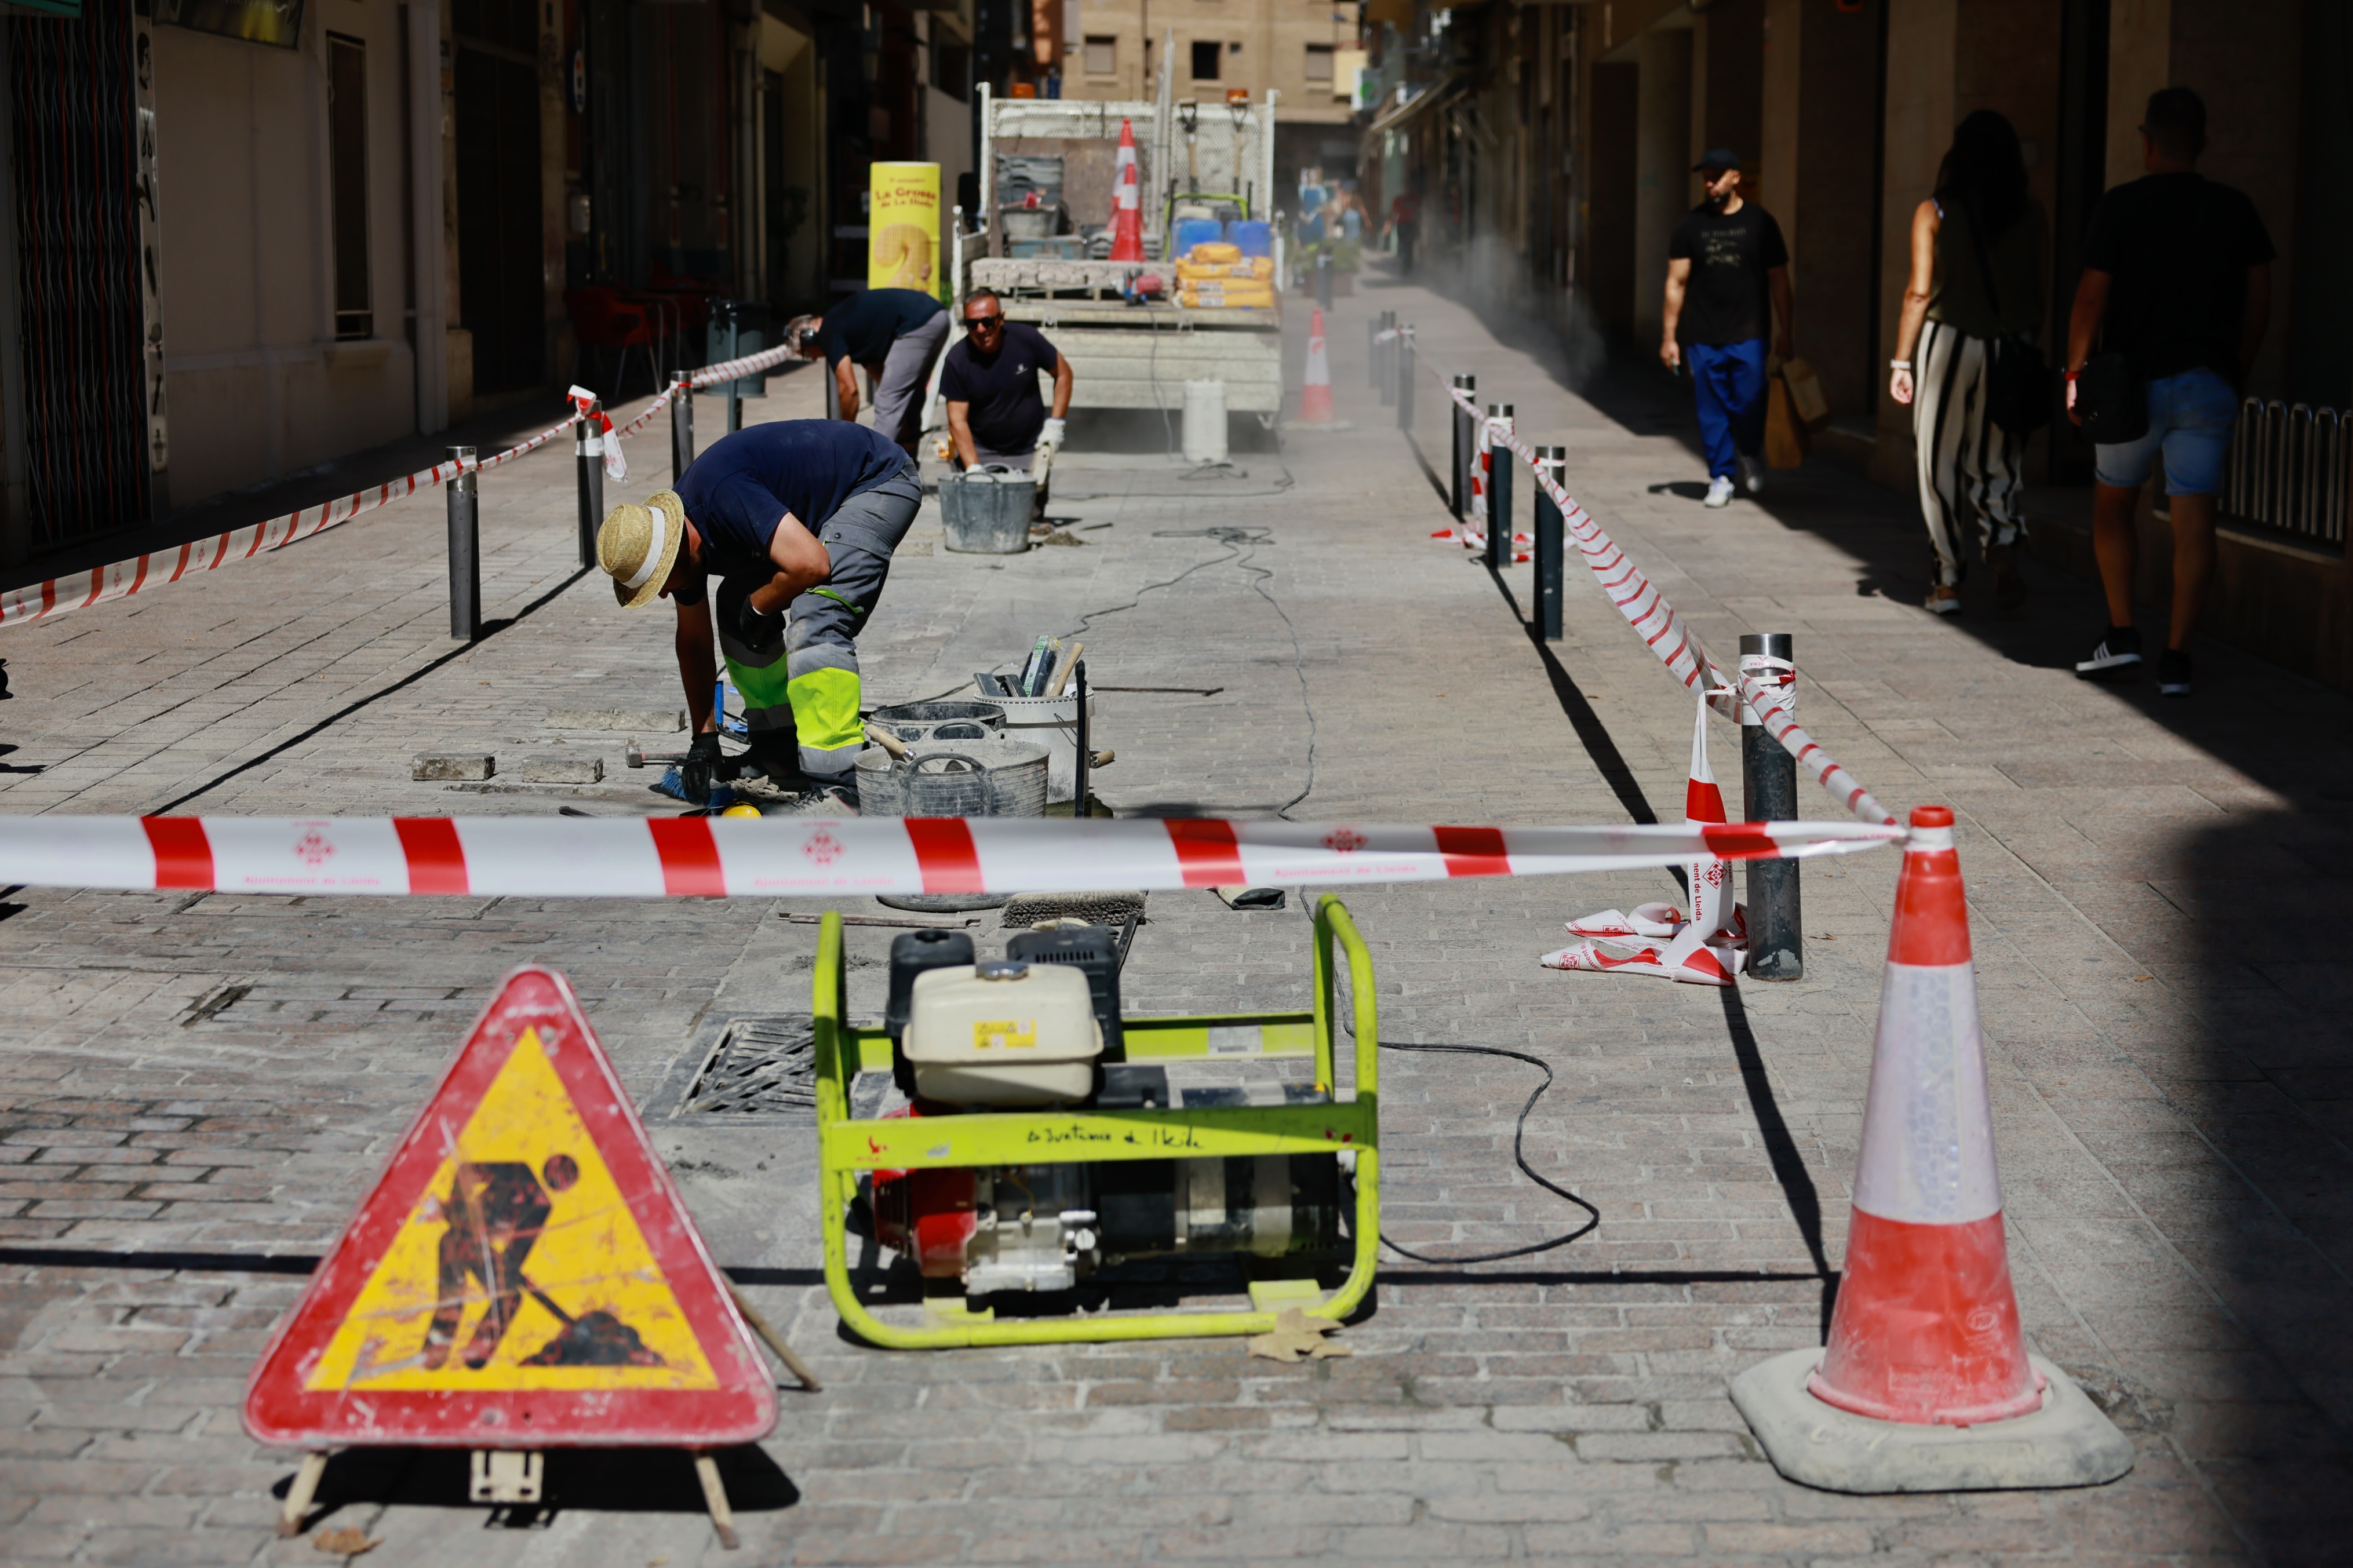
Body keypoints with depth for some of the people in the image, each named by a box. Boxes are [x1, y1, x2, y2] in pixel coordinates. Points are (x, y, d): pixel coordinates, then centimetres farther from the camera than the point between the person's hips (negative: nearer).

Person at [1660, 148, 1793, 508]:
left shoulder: (1759, 222, 4)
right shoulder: (1691, 225, 5)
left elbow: (1779, 280, 8)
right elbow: (1676, 282, 7)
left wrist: (1786, 332, 5)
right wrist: (1669, 336, 3)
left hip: (1748, 335, -1)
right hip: (1703, 337, 1)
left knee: (1748, 406, -6)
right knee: (1712, 411, 2)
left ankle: (1748, 455, 24)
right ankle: (1720, 477, 14)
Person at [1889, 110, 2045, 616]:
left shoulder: (1933, 213, -3)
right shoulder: (2029, 216, 2)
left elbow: (1919, 292, -6)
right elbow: (2037, 291, 2)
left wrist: (1901, 360, -2)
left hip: (1947, 342, -2)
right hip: (2011, 348, 2)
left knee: (1940, 462, 8)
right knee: (1998, 460, 11)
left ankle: (1949, 578, 10)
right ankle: (2004, 554, -11)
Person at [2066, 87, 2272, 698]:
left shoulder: (2120, 207, -5)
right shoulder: (2236, 210, 5)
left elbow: (2091, 298, -6)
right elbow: (2259, 301, 7)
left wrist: (2075, 374, 3)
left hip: (2135, 380, -2)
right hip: (2209, 384, 2)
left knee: (2113, 503, 16)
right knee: (2194, 516, -1)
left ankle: (2122, 632, 11)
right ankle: (2176, 656, -5)